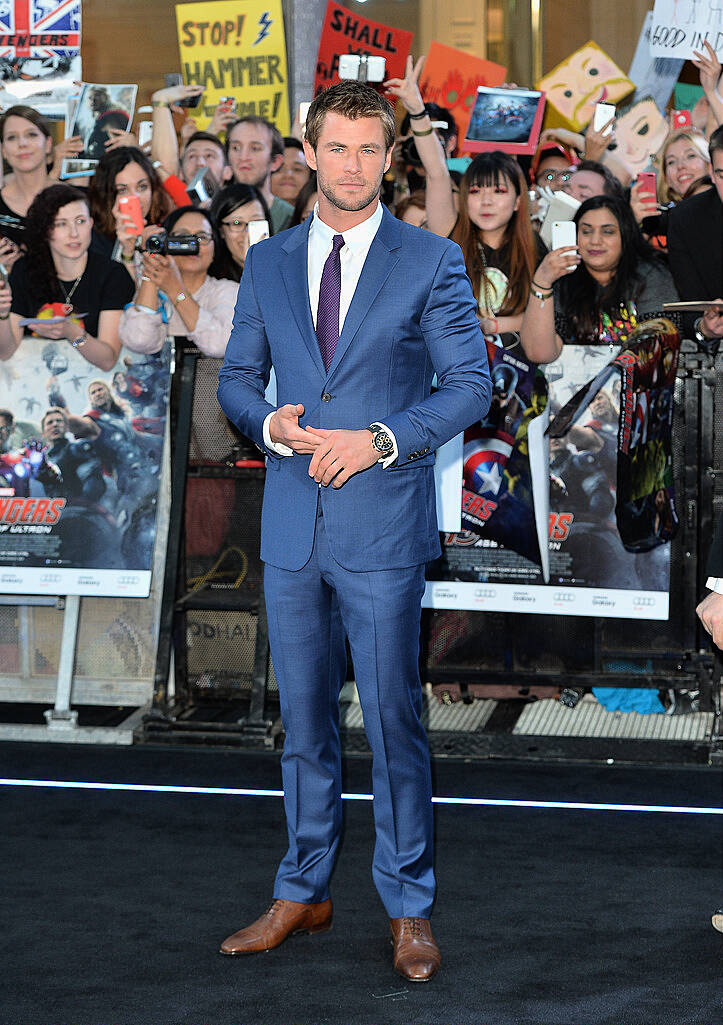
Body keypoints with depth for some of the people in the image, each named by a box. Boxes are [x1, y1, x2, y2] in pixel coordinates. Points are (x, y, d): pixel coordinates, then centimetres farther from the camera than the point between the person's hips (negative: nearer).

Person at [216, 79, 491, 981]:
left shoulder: (431, 262, -1)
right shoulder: (268, 264, 10)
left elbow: (470, 383, -3)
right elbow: (237, 378, 15)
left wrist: (379, 440, -15)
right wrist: (271, 424, -7)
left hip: (383, 528, -4)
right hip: (292, 527, 4)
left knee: (393, 720, 0)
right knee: (303, 719, 12)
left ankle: (409, 909, 11)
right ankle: (302, 895, 23)